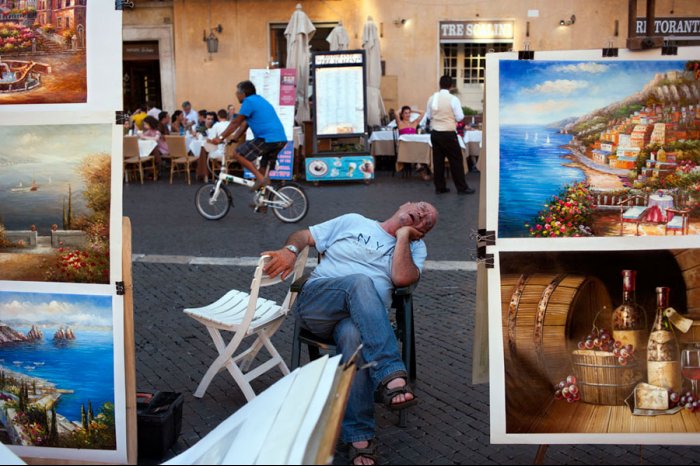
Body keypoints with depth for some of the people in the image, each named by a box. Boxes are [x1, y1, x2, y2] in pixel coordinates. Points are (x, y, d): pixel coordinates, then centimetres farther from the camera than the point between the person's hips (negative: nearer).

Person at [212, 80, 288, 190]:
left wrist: (220, 138, 0)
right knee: (264, 169, 17)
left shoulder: (249, 102, -3)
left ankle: (260, 178, -10)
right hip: (281, 139, 9)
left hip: (268, 139, -9)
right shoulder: (259, 99, 25)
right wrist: (234, 138, 29)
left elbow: (236, 123, -3)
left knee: (238, 154, -5)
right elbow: (245, 123, 28)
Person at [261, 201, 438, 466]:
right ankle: (392, 376, -48)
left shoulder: (415, 248, 22)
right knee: (360, 282, -35)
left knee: (354, 335, -39)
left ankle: (359, 438, -38)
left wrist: (403, 235, 4)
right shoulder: (354, 222, 23)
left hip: (361, 316, 0)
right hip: (315, 302, 0)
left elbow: (402, 278, 0)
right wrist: (290, 251, -1)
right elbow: (303, 236, 20)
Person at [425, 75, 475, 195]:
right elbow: (460, 117, -10)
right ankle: (462, 188, 7)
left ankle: (439, 187, 14)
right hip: (448, 134, -5)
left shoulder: (432, 98, 2)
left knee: (438, 160, 10)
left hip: (435, 133, 5)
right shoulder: (453, 99, -13)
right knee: (456, 160, 3)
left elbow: (428, 115, 10)